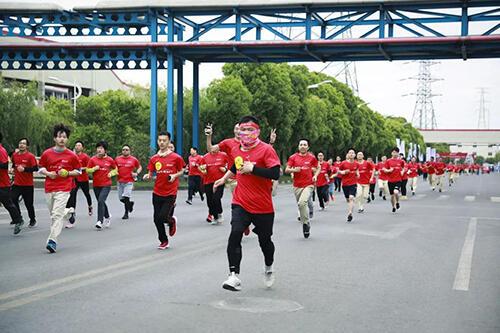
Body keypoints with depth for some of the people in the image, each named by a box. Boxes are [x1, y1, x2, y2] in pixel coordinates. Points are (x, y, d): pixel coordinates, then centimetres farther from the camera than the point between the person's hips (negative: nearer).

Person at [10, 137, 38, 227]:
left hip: (28, 185, -4)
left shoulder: (30, 156, -10)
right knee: (12, 199, -12)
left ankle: (33, 220, 25)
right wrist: (13, 169, 7)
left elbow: (35, 168, -16)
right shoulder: (14, 155, 7)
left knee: (29, 204, 4)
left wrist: (24, 169, -23)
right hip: (17, 184, 4)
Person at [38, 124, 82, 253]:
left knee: (57, 214, -14)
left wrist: (68, 173, -9)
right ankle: (69, 211, 46)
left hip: (63, 189, -4)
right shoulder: (46, 153, 4)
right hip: (49, 188, 4)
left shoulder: (71, 155, -1)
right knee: (53, 214, 14)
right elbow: (40, 168, 13)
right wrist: (48, 173, -7)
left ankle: (52, 241, -15)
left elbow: (78, 171, 9)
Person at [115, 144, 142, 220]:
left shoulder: (133, 159, 1)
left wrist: (136, 173, -3)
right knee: (121, 198, 6)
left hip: (129, 181, -4)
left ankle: (126, 213, 5)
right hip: (120, 181, 4)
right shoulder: (117, 159, 7)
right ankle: (130, 203, 35)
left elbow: (139, 167, 14)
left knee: (126, 197, -14)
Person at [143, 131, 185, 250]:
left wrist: (174, 175, -13)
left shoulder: (176, 157, -5)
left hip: (170, 193, -4)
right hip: (157, 193, 4)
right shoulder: (154, 158, 4)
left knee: (163, 217, -13)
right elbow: (150, 174, 8)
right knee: (156, 219, 5)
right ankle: (164, 241, 25)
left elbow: (181, 171, 7)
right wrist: (147, 176, -14)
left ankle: (172, 221, 25)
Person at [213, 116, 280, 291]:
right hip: (241, 203, 3)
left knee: (264, 240, 11)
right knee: (235, 234, -18)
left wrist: (253, 168, -24)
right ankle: (234, 276, -17)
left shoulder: (266, 149, -11)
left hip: (263, 206, -3)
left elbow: (275, 174, -22)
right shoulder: (236, 150, 7)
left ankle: (268, 268, 42)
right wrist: (224, 178, 27)